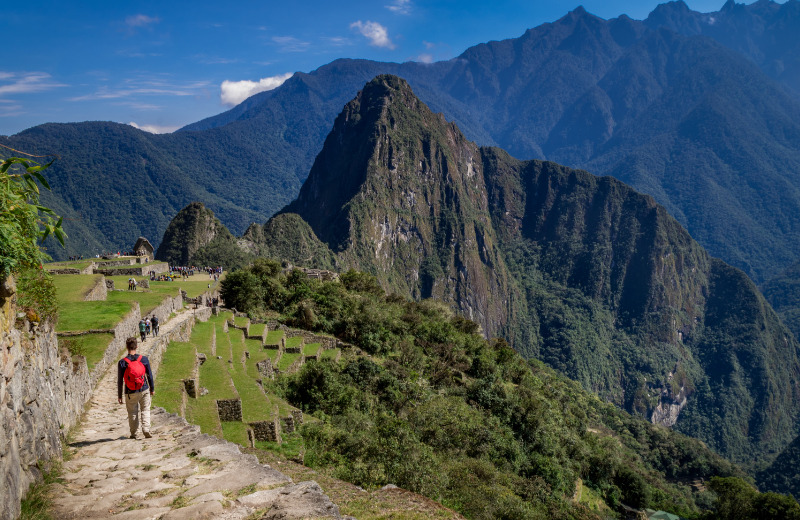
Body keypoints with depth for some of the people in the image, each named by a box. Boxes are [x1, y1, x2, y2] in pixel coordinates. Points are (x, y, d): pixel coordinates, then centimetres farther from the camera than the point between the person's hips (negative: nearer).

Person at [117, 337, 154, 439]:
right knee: (145, 410, 12)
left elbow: (120, 381, -4)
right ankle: (146, 430, -2)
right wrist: (152, 389, 14)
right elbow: (150, 376, 2)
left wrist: (119, 395, 4)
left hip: (130, 393, 0)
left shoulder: (122, 362, -8)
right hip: (144, 390, 0)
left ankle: (133, 433, 19)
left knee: (132, 413, 14)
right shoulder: (144, 359, -5)